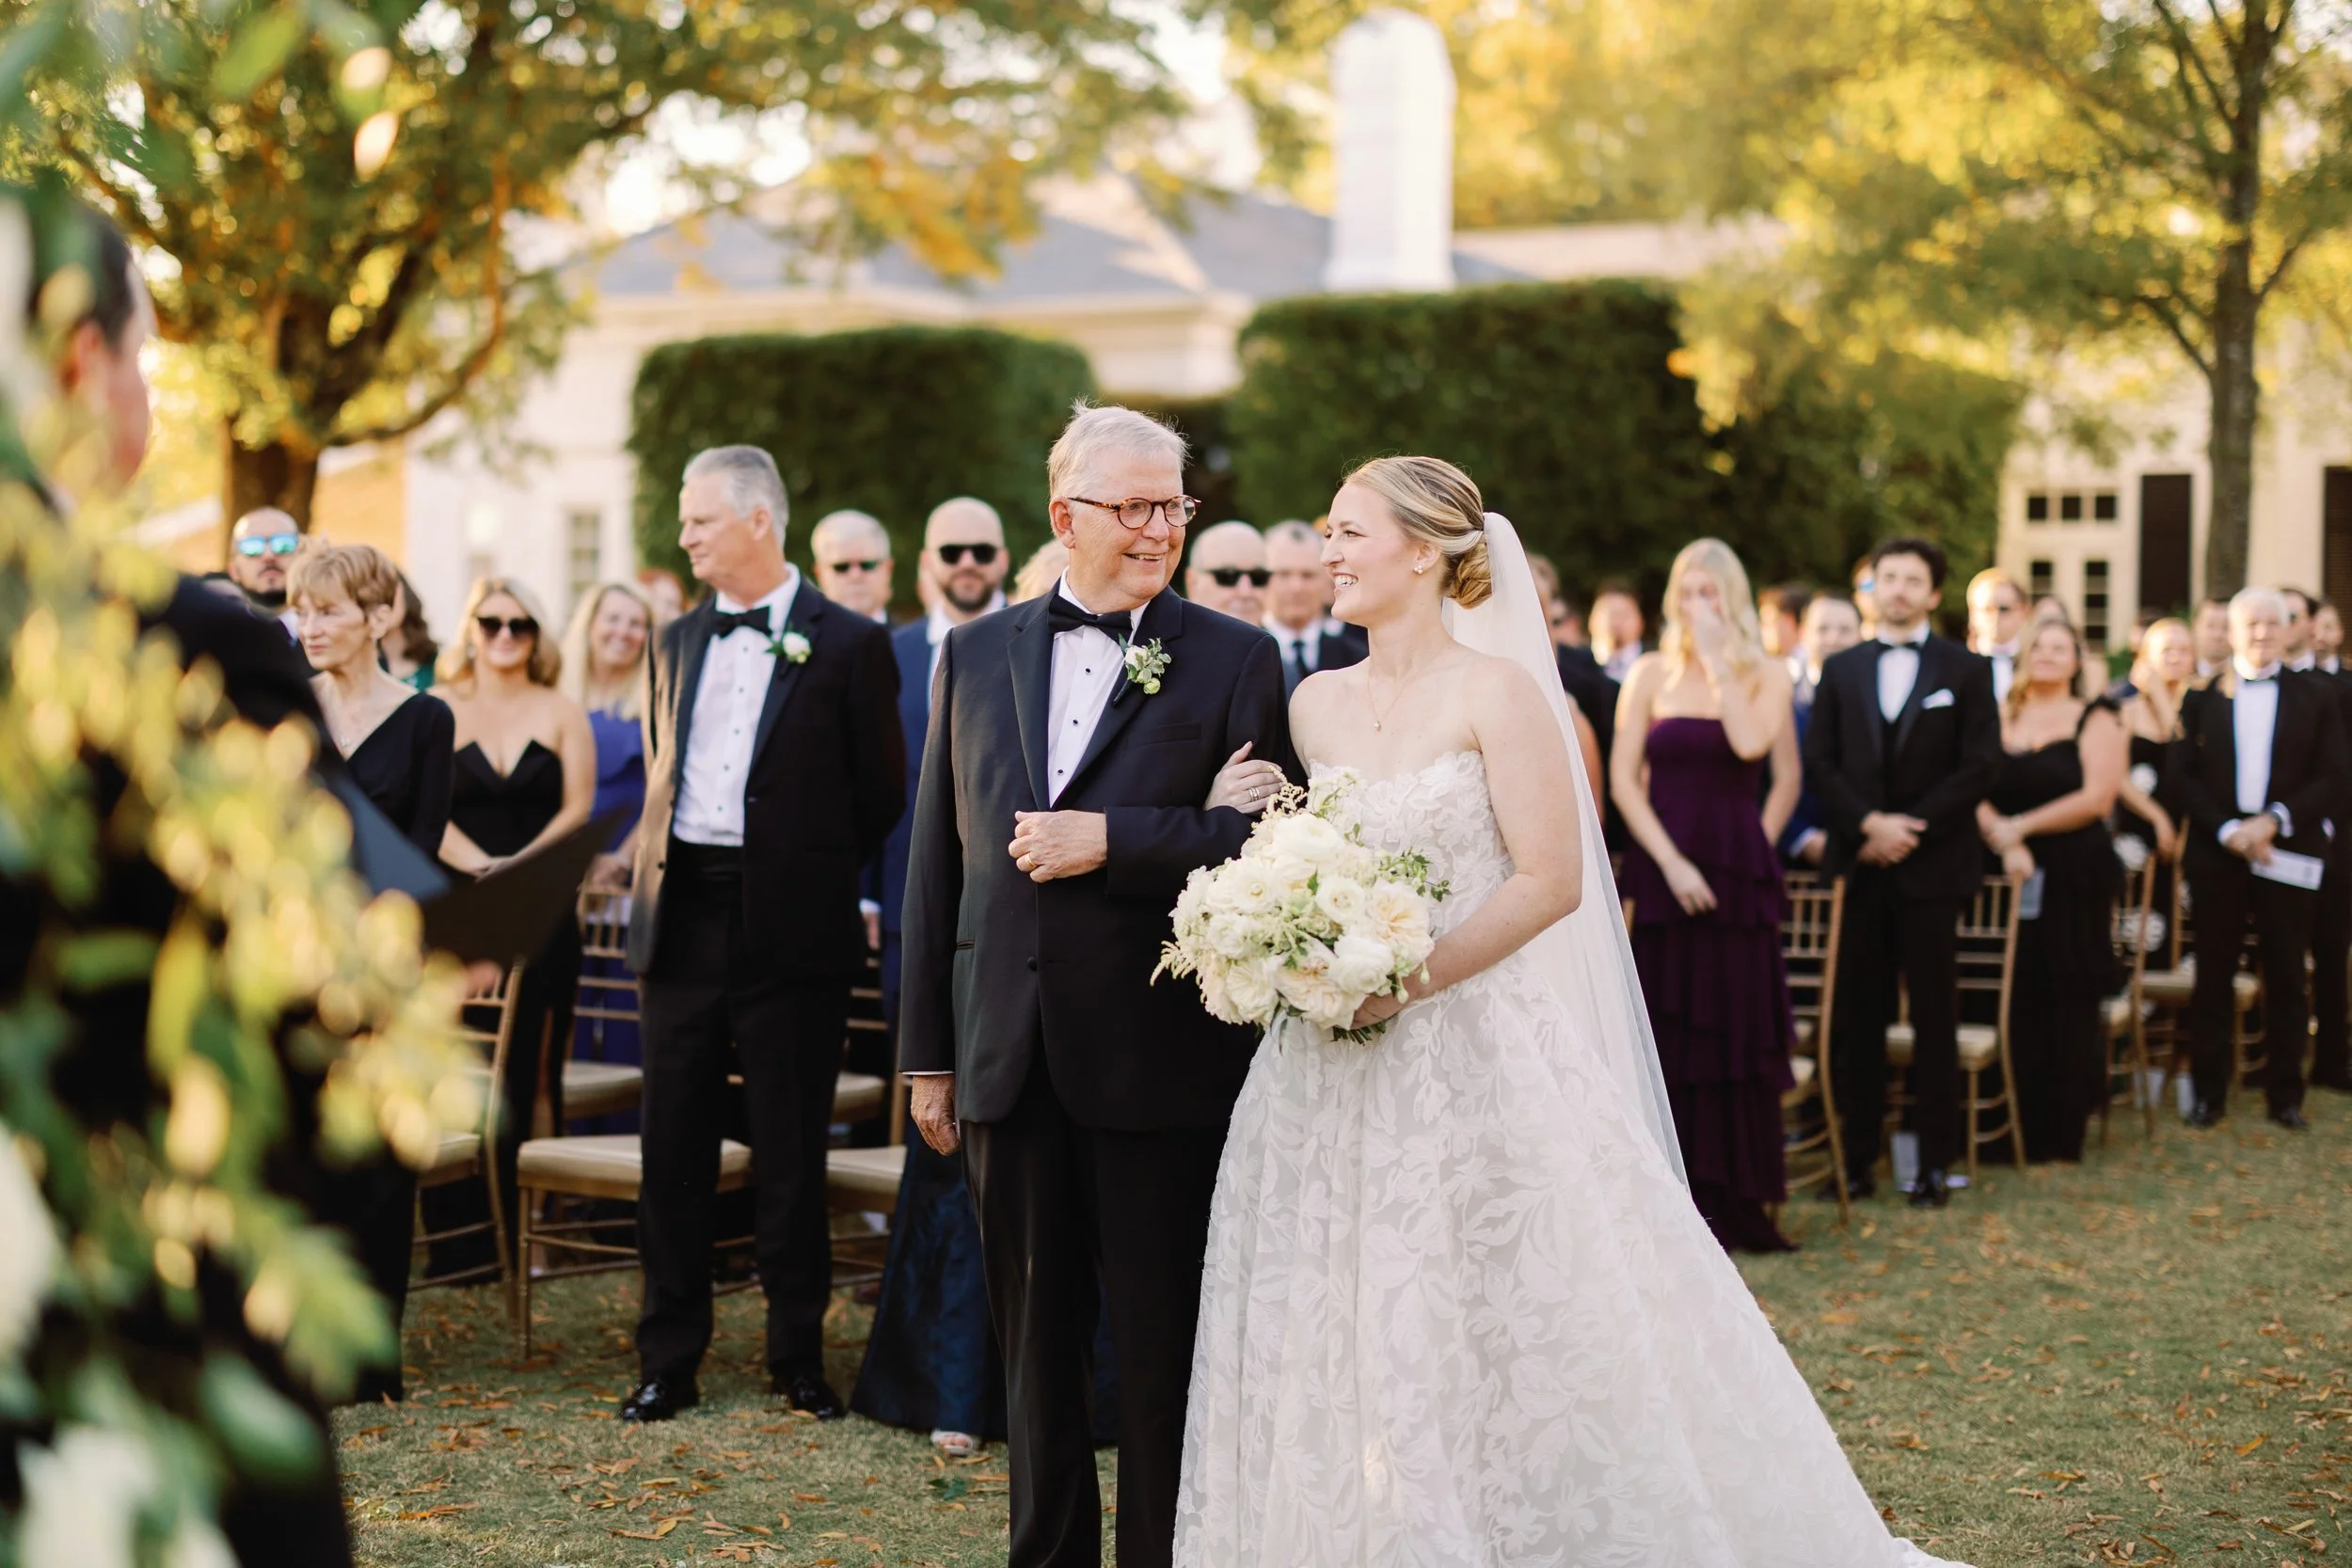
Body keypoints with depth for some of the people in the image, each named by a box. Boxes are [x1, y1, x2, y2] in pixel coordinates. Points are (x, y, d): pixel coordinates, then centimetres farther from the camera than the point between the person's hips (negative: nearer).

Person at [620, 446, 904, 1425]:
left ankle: (799, 1360, 16)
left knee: (789, 1152, 3)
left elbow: (883, 792, 2)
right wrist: (660, 864, 13)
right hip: (684, 921, 5)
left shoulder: (848, 644, -3)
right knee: (674, 1148, 7)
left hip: (790, 931, -4)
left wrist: (811, 874, 7)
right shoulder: (677, 641, 13)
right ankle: (668, 1360, 16)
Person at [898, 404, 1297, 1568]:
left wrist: (1111, 838, -18)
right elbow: (936, 860, 10)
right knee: (1034, 1351, 15)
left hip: (1160, 1063, -3)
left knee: (1166, 1359, 6)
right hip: (1009, 1062, 3)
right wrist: (928, 1052, 8)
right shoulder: (973, 654, 9)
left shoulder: (1235, 660, -1)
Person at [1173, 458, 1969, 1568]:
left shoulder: (1495, 693, -7)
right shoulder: (1316, 704, 9)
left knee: (1501, 1339, -1)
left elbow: (1550, 880, -13)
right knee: (1332, 1341, 8)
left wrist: (1406, 982, -18)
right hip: (1331, 1075, 6)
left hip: (1473, 1057, -5)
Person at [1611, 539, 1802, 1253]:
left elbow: (1762, 754, -13)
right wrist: (1671, 861, -10)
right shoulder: (1650, 673, 5)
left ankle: (1739, 1201, 10)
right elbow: (1623, 778, -1)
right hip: (1661, 872, 0)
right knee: (1666, 1032, 1)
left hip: (1737, 874, 0)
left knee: (1736, 1032, 2)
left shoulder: (1766, 675, 5)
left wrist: (1718, 659, -8)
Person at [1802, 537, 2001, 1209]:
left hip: (1932, 866, -2)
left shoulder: (1966, 670, 5)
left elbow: (1980, 765, -3)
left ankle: (1935, 1160, 6)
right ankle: (1858, 1153, 7)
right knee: (1856, 1016, 2)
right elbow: (1818, 763, 4)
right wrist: (1869, 823, -11)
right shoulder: (1841, 669, 11)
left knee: (1934, 1015, 2)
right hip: (1859, 863, 2)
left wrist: (1911, 828, -11)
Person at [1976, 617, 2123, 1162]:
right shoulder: (1997, 718, 11)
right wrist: (2004, 845, -15)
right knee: (2016, 1002, -1)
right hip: (2010, 876, 2)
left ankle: (2063, 1135, 7)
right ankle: (2018, 1130, 7)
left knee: (2070, 1002, 0)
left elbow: (2096, 797, -9)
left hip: (2074, 877, -2)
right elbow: (1976, 793, 2)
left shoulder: (2095, 720, 3)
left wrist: (2021, 826, -12)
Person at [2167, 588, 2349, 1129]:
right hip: (2216, 853, 1)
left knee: (2286, 978, 3)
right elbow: (2183, 776, 2)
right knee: (2213, 976, 3)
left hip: (2288, 855, 0)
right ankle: (2209, 1093, 9)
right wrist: (2226, 830, -12)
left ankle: (2285, 1095, 11)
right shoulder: (2201, 699, 8)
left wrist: (2274, 821, -14)